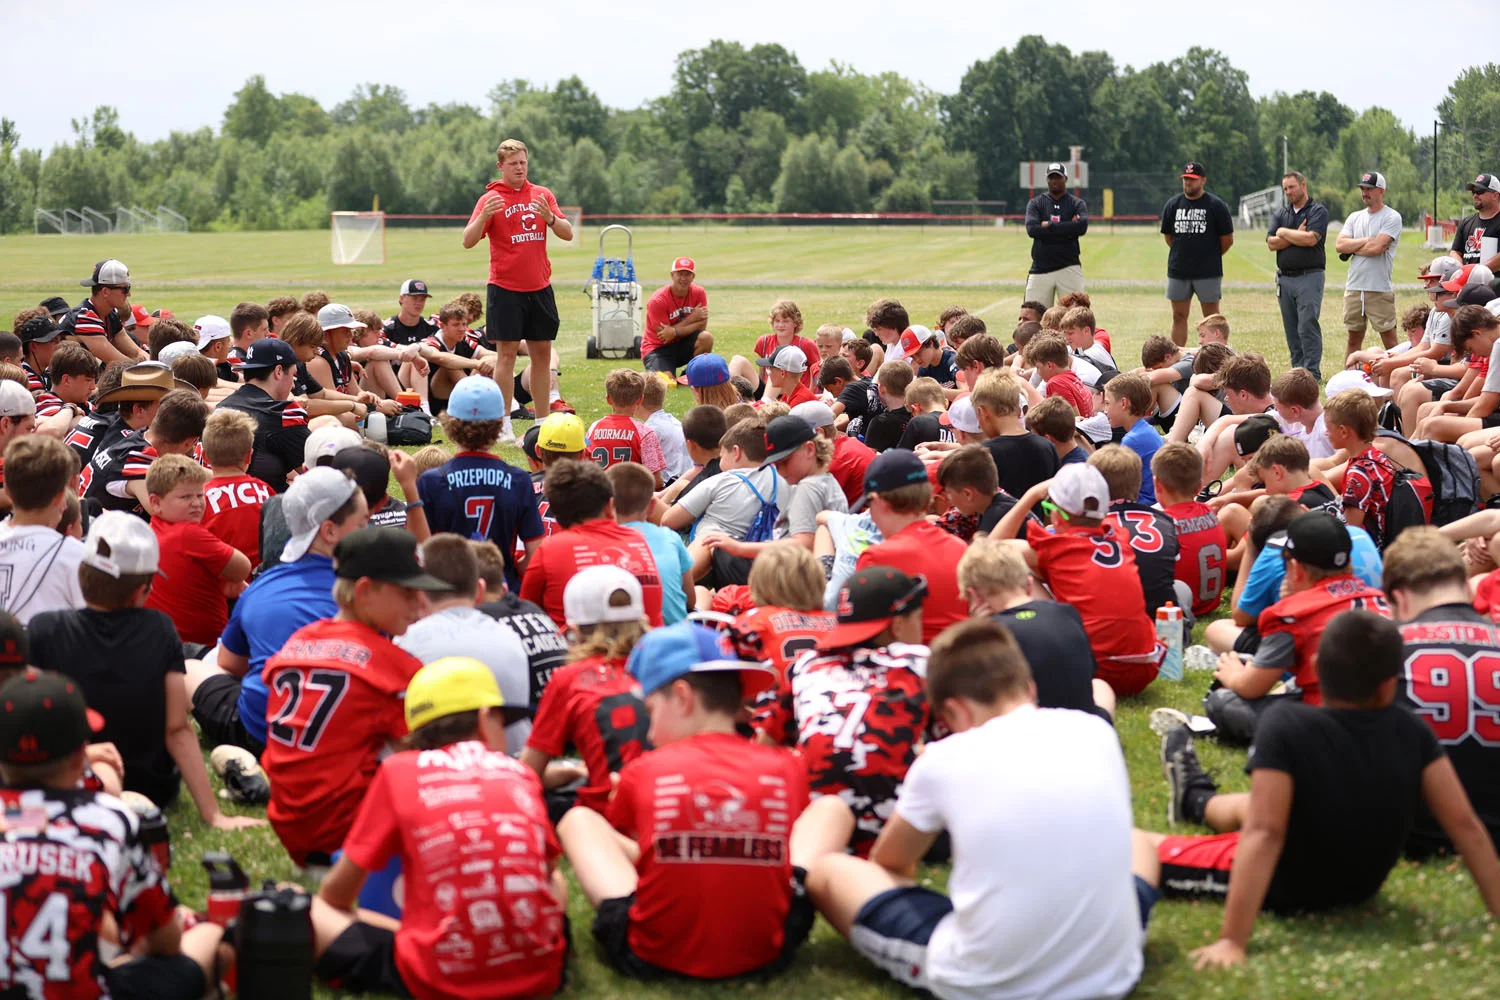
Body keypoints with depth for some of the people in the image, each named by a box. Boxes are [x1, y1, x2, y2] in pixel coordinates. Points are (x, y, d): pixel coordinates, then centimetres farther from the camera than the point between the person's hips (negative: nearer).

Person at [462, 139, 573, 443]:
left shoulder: (542, 194, 8)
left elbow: (567, 234, 4)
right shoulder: (491, 198, -3)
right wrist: (484, 217, -27)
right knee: (506, 353, -6)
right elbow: (468, 241, -10)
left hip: (540, 287, 4)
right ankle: (504, 424, -4)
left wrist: (549, 217, -15)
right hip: (505, 289, -4)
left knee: (542, 353, 7)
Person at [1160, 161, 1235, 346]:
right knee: (1179, 317, 6)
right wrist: (1184, 254, 13)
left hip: (1208, 273, -3)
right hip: (1178, 271, 4)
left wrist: (1211, 257, 10)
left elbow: (1227, 240, 2)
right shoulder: (1173, 204, 7)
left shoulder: (1216, 205, -4)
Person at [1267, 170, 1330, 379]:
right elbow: (1271, 244, 3)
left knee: (1308, 326, -12)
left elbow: (1311, 238, -16)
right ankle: (1297, 371, 12)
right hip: (1285, 278, 6)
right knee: (1291, 330, 7)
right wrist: (1297, 236, -9)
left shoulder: (1318, 211, 0)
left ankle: (1313, 373, -11)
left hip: (1309, 276, -6)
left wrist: (1284, 232, -3)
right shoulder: (1280, 214, 16)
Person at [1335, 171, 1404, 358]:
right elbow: (1339, 245, 2)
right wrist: (1367, 241, -8)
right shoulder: (1355, 218, 16)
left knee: (1389, 339, -4)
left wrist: (1351, 249, -1)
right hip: (1354, 287, 6)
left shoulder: (1392, 217, -3)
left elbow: (1377, 248, -16)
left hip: (1380, 289, -6)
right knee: (1354, 339, 9)